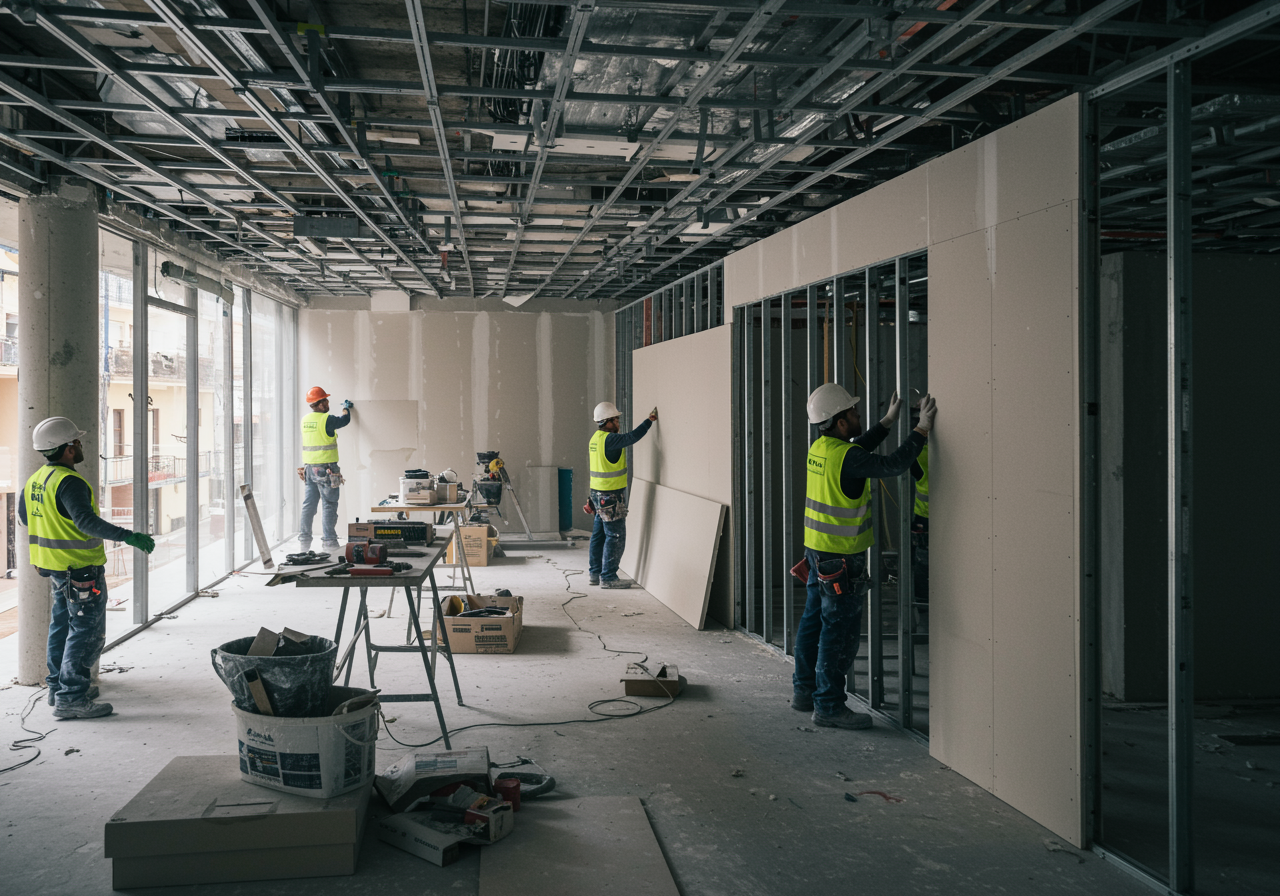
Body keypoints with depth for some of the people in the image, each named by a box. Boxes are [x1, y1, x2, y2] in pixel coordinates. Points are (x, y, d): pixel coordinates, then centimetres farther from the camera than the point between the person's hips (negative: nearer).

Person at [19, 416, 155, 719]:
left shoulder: (35, 480, 8)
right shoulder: (69, 482, -22)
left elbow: (24, 516, 23)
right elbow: (86, 521, -34)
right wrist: (127, 536, -38)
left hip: (54, 566, 10)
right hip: (80, 569, -10)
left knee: (63, 624, 21)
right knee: (87, 631, -4)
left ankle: (58, 686, 31)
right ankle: (70, 699, -3)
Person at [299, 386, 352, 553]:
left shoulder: (305, 420, 7)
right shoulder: (326, 420, -13)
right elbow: (344, 420, 3)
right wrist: (346, 408, 25)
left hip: (309, 468, 7)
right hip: (325, 469, -7)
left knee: (308, 505, 10)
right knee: (329, 505, 1)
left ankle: (304, 539, 13)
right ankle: (328, 541, 3)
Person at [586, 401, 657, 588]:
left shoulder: (596, 438, 12)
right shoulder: (608, 439, -19)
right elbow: (631, 437, -29)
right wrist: (650, 420, -19)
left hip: (598, 493, 10)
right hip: (611, 496, -10)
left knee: (599, 534, 15)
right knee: (615, 536, -3)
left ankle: (595, 573, 22)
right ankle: (608, 577, 0)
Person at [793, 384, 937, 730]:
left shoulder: (820, 448, 5)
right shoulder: (846, 458, -22)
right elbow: (895, 464, -21)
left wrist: (888, 421, 26)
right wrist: (922, 428, -14)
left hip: (817, 547, 9)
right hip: (841, 557, -9)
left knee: (815, 620, 17)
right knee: (840, 630, -2)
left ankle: (804, 690, 29)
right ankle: (828, 706, 4)